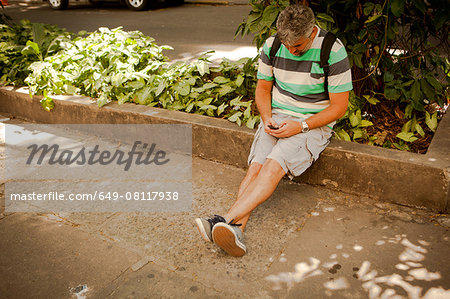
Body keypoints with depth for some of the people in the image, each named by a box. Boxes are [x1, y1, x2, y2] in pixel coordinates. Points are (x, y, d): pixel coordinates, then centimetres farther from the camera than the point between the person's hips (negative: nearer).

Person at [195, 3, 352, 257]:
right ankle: (237, 229, -32)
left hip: (314, 123, -4)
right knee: (256, 165, -21)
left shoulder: (333, 51, -12)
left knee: (274, 165, -28)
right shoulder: (272, 45, 1)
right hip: (277, 115, 5)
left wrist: (301, 126, -19)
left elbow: (339, 106, -9)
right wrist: (267, 118, -7)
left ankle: (226, 221, -36)